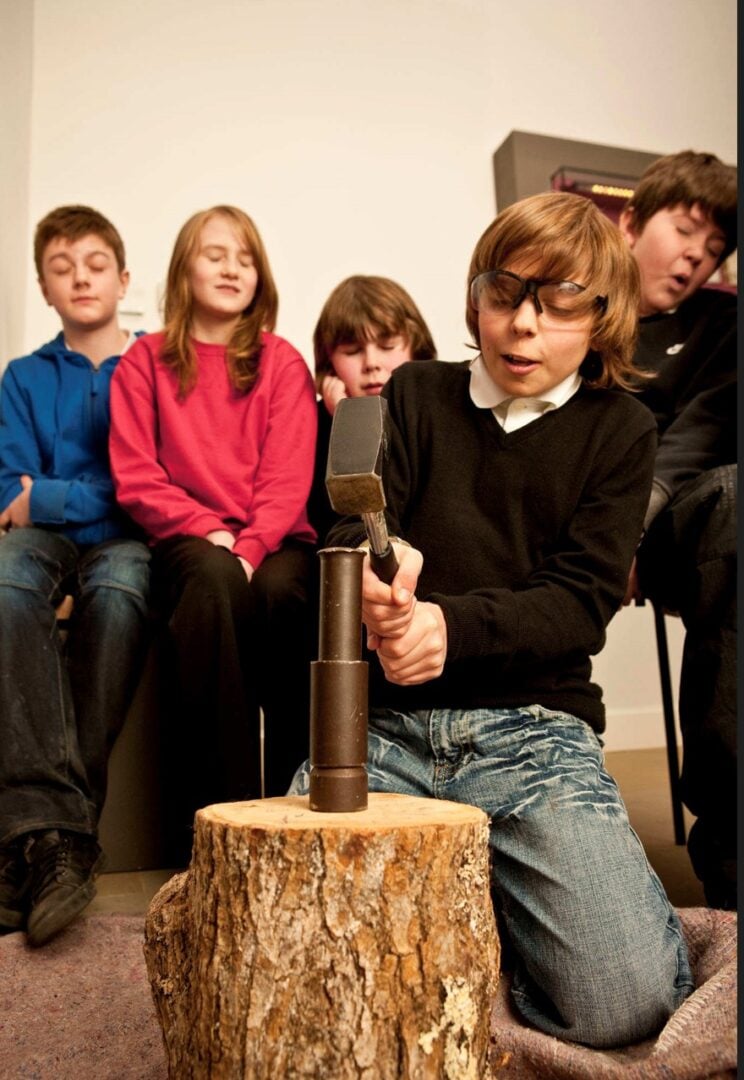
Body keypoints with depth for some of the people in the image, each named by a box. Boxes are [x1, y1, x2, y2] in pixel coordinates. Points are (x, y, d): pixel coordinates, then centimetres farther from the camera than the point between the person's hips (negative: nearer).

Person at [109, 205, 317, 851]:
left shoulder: (282, 363, 12)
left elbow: (288, 480, 0)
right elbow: (135, 477, 3)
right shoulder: (146, 362, 13)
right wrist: (208, 531, -12)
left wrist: (249, 548, -17)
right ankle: (215, 817, -30)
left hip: (273, 540, 1)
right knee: (212, 580, -35)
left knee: (278, 593, -34)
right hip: (189, 542, 0)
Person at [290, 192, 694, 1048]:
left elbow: (581, 600, -3)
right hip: (383, 720, 1)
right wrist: (372, 570, -29)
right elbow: (356, 522, -2)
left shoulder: (619, 431, 9)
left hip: (532, 726, 0)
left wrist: (452, 624, -23)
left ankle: (489, 895, 11)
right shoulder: (416, 395, 13)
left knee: (621, 999, -20)